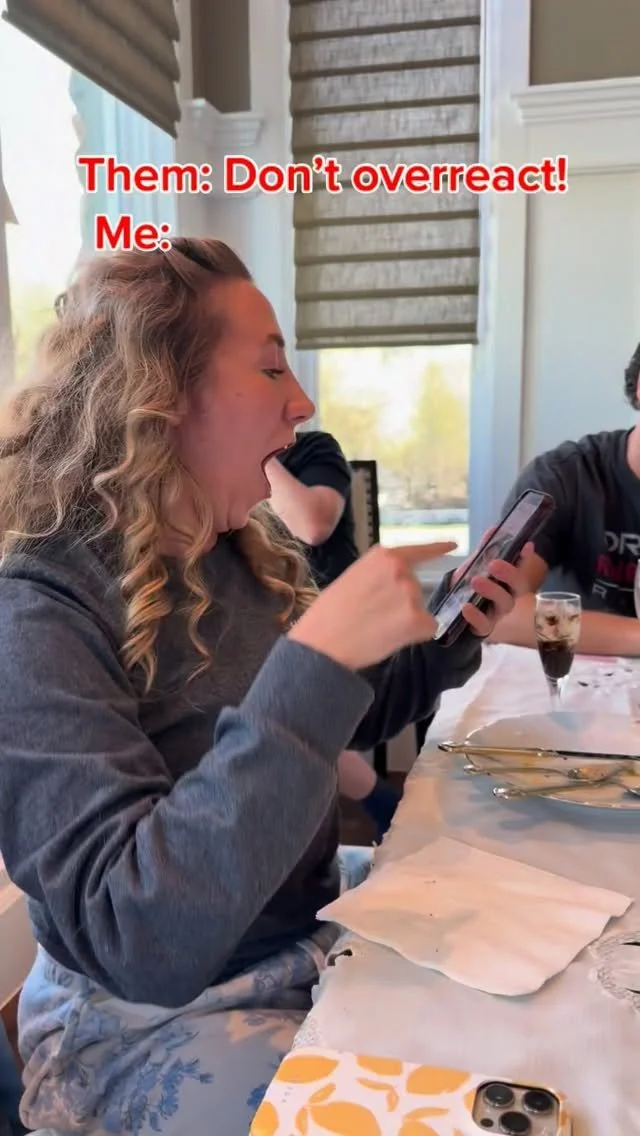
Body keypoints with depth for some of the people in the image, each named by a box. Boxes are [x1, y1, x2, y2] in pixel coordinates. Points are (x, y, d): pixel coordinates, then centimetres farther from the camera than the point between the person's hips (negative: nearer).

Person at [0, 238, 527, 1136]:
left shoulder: (251, 560, -2)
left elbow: (339, 721, 14)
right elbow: (139, 944, -33)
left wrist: (452, 636, -3)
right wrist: (316, 659, -38)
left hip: (311, 939, 7)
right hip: (149, 1028, -6)